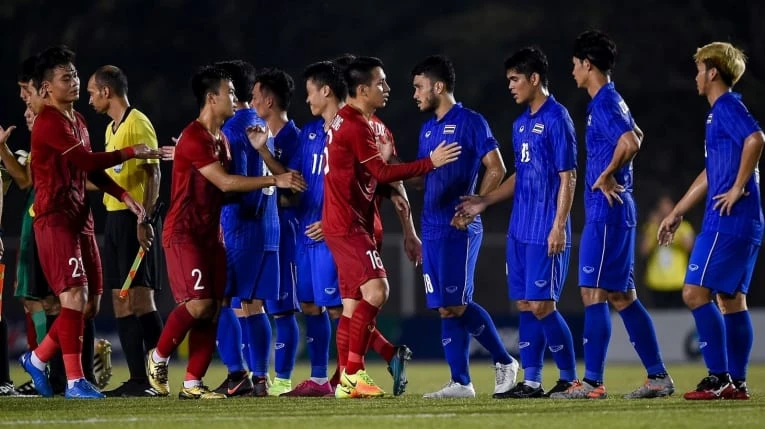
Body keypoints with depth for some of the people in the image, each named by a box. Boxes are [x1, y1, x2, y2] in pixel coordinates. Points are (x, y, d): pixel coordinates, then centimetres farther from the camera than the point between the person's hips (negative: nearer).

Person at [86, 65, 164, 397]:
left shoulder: (138, 124, -10)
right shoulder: (111, 129, 18)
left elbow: (153, 173, -16)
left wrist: (144, 219, -22)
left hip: (134, 218, -10)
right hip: (114, 217, 10)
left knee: (140, 296, -12)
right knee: (121, 301, 6)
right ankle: (138, 379, 6)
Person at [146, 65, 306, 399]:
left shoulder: (221, 139, 15)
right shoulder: (194, 138, -16)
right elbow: (225, 182, -22)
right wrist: (274, 180, -22)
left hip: (211, 234, 9)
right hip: (184, 233, -9)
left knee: (212, 310, 1)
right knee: (198, 303, -16)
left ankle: (192, 383, 4)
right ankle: (158, 358, 5)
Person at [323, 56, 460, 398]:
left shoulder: (344, 121, 17)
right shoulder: (356, 126, -15)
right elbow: (382, 173, -18)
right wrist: (430, 163, -15)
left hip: (346, 224, 11)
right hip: (348, 225, -11)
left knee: (353, 303, 9)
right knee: (376, 289, -19)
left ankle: (347, 382, 9)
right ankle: (353, 371, -19)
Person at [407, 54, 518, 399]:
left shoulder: (471, 123, -6)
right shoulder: (428, 129, 17)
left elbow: (496, 169, -9)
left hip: (458, 228, -8)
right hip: (432, 228, 8)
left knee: (456, 305, -10)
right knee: (445, 308, 4)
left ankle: (504, 361, 6)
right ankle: (460, 383, 5)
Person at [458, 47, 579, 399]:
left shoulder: (556, 119, -10)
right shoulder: (521, 124, 15)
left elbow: (568, 177, -13)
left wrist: (558, 227, -18)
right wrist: (485, 201, 16)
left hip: (546, 233, -8)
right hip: (520, 230, 8)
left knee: (542, 305, -9)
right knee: (525, 304, 6)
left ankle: (569, 379, 1)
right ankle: (531, 381, 9)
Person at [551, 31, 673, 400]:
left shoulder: (604, 103, -13)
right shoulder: (612, 101, 17)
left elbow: (631, 142, -29)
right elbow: (635, 136, 36)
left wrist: (607, 175, -17)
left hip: (606, 210, -10)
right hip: (615, 209, 10)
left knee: (594, 293, -9)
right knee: (621, 296, 11)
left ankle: (592, 382, -9)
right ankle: (658, 376, 11)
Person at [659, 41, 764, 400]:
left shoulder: (727, 107, -9)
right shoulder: (720, 112, 21)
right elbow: (711, 174, 28)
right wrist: (677, 213, 31)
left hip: (727, 222, -10)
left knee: (696, 292, -10)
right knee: (731, 298, 10)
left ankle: (719, 377, -11)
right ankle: (736, 382, 10)